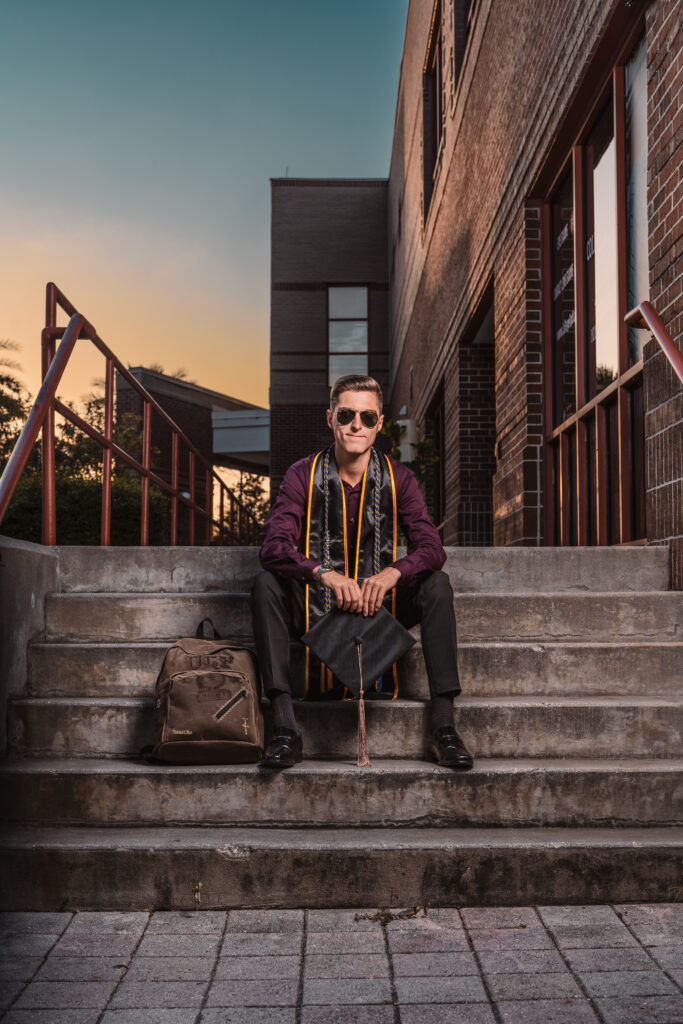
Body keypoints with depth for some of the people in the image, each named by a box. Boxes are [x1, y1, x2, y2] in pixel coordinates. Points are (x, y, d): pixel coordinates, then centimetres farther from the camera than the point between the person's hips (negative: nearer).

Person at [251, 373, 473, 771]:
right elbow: (273, 546, -20)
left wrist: (392, 573, -35)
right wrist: (325, 574, -39)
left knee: (437, 585, -23)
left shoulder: (398, 478, -2)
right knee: (266, 584, -27)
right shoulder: (303, 475, -6)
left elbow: (432, 548, -13)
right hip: (318, 608, -1)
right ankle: (285, 727, -30)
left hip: (380, 606, 1)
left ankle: (443, 727, -24)